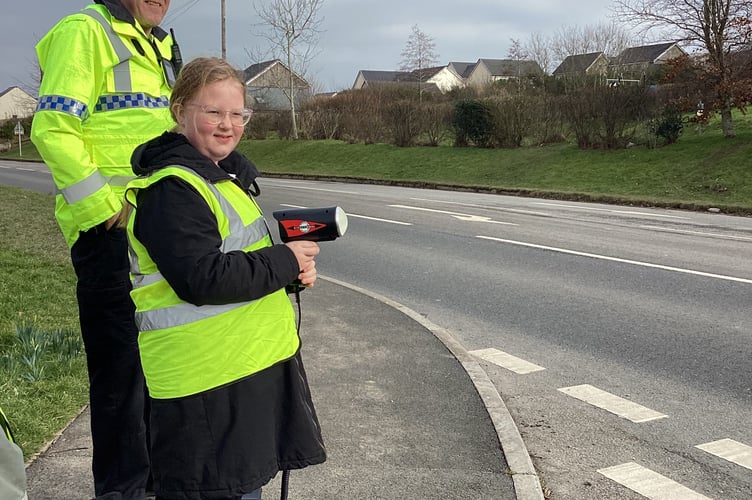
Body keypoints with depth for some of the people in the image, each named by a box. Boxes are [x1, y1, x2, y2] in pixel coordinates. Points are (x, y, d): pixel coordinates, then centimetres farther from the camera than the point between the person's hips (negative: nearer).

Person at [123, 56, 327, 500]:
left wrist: (294, 265, 1)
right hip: (209, 383, -10)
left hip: (252, 365, 10)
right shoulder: (172, 190, -18)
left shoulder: (225, 175, 14)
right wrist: (284, 262, -18)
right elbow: (203, 279, -27)